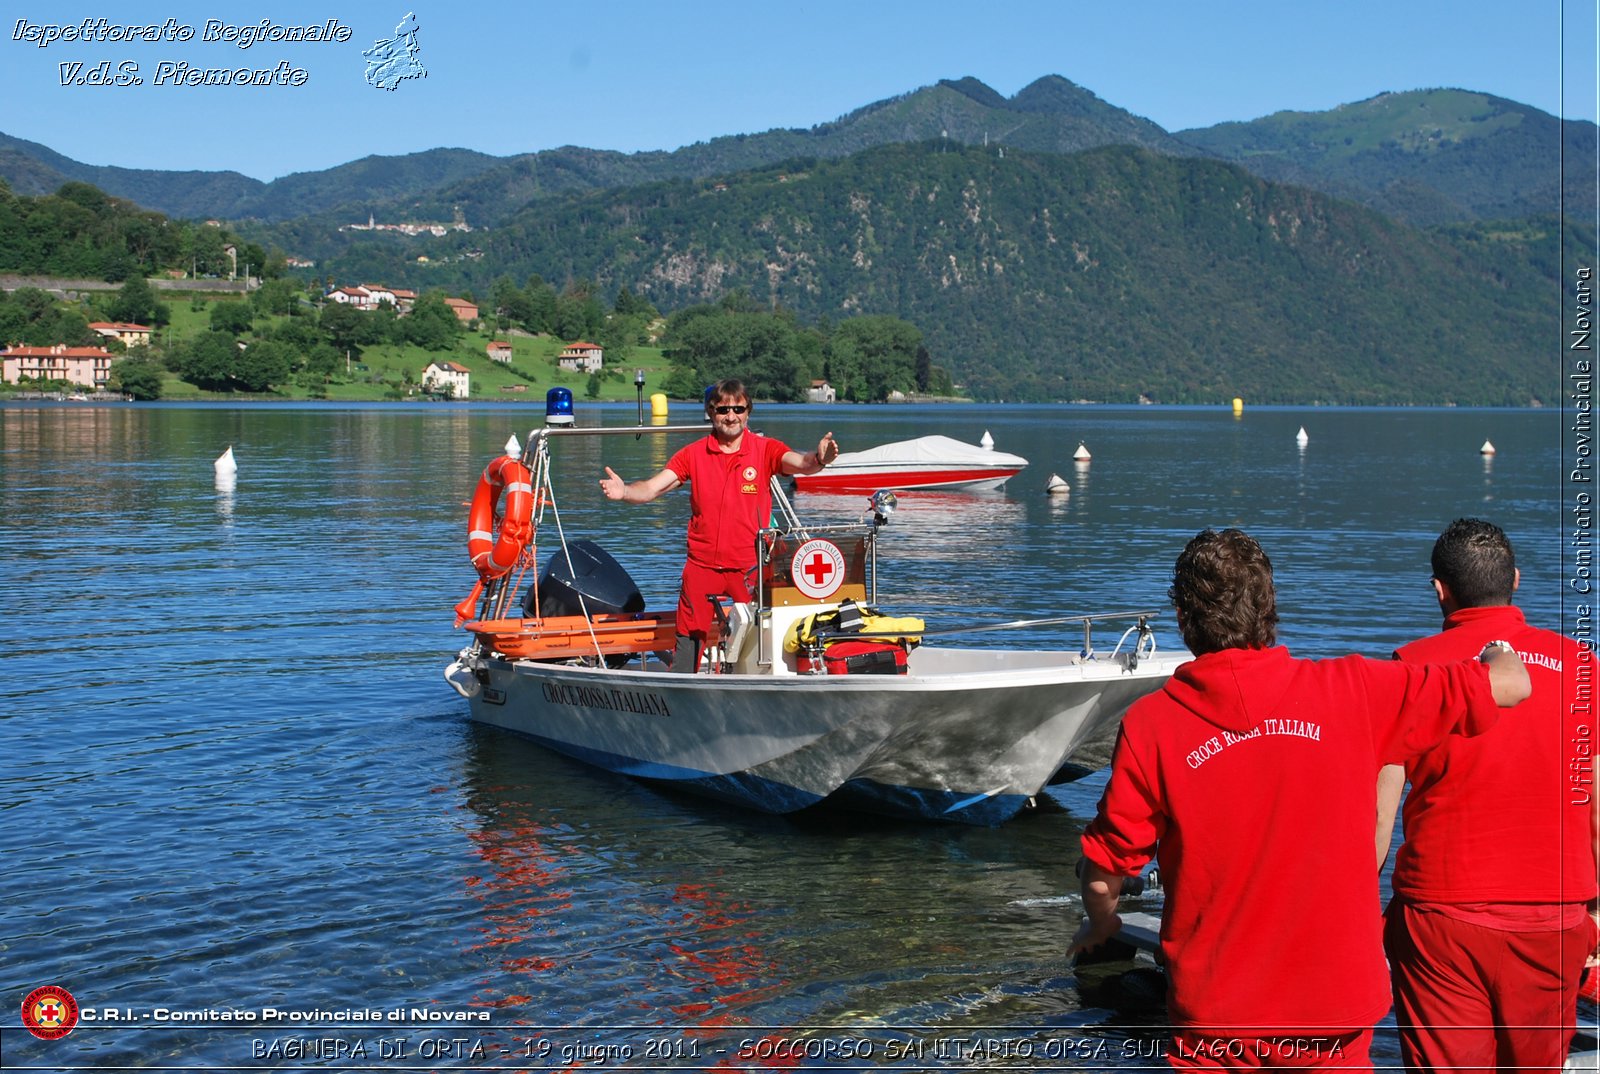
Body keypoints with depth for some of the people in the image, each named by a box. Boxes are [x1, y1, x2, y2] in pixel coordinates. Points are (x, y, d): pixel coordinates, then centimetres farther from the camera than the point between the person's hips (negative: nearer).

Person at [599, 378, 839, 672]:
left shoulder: (765, 449, -2)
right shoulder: (693, 454, 3)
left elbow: (799, 463, -20)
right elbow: (652, 488, -3)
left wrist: (818, 460, -44)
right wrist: (624, 491, -24)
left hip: (749, 567, -1)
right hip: (701, 565, 1)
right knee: (688, 641, 4)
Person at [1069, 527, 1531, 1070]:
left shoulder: (1149, 725, -13)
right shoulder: (1351, 691, -10)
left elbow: (1103, 875, -6)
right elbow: (1509, 684, -2)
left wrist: (1100, 925, 17)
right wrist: (1498, 647, 22)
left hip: (1214, 1021, 0)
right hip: (1335, 1012, 1)